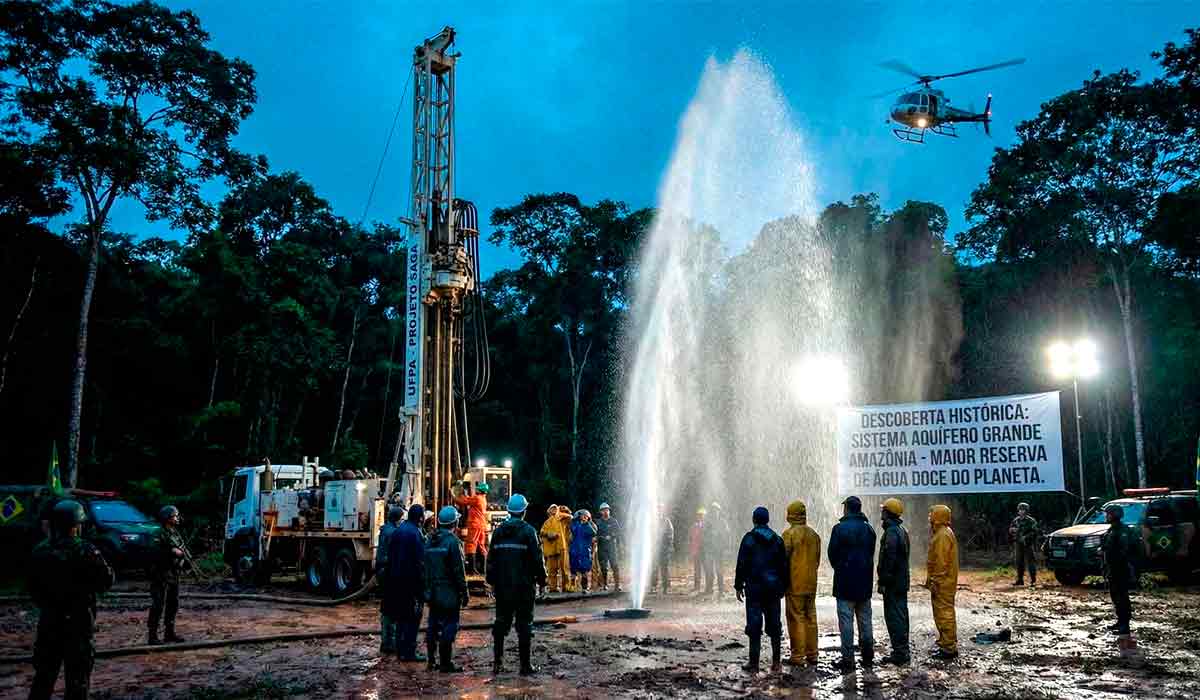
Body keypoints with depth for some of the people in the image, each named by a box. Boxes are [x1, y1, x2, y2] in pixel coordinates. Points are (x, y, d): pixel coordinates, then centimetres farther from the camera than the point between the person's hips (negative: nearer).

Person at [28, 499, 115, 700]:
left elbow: (32, 587, 8)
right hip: (78, 623, -5)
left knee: (44, 675, 17)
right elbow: (106, 581, -11)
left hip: (48, 621, 5)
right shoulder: (85, 551, -16)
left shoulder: (40, 550, 0)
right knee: (77, 678, 2)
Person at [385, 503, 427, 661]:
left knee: (401, 615, 16)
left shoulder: (396, 531, 9)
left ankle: (400, 649, 21)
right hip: (411, 581, -8)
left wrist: (391, 577, 17)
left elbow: (390, 557, 13)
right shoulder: (416, 534, -15)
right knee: (413, 617, 0)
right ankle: (409, 652, 0)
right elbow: (420, 561, -17)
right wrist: (421, 586, -13)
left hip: (396, 580, 8)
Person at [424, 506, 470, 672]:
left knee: (433, 625, 13)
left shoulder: (431, 540, 9)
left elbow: (425, 567, 15)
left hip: (433, 591, 8)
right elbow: (459, 571, -15)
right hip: (449, 593, -8)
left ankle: (432, 660, 20)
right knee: (449, 626, -3)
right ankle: (445, 663, -3)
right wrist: (464, 593, -9)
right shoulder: (452, 541, -15)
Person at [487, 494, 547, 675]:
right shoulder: (528, 531, -9)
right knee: (525, 624, 2)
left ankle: (497, 661, 14)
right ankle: (525, 665, 5)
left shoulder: (498, 531, 5)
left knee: (501, 622, 14)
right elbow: (537, 558, -9)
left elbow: (491, 559, 10)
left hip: (502, 586, 4)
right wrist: (542, 579, 1)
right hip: (524, 585, -4)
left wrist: (492, 582, 18)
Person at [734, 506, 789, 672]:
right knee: (774, 625, 10)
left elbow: (742, 564, -8)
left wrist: (739, 586, -1)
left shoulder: (749, 538, -6)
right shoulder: (777, 540, 7)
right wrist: (784, 587, 17)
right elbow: (784, 565, 9)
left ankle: (754, 663, -1)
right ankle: (776, 662, 12)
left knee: (754, 627, -2)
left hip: (754, 588, -4)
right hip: (773, 589, 4)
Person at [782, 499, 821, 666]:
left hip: (795, 583, -6)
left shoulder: (789, 533, -12)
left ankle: (798, 655, -1)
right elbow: (817, 559, 14)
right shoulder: (814, 534, 9)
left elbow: (784, 558, -13)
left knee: (796, 618, -2)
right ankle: (812, 654, 17)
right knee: (810, 617, 12)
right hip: (811, 583, 6)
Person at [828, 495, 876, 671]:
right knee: (865, 619, 14)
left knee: (846, 619, -3)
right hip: (865, 583, 6)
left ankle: (848, 658, -3)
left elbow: (832, 554, -7)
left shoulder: (839, 528, -12)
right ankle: (867, 655, 20)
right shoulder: (869, 529, 6)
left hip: (845, 583, -6)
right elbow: (872, 553, 10)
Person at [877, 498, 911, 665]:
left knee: (894, 617, -6)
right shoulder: (902, 530, 15)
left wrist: (883, 581, -18)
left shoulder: (891, 532, -17)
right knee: (901, 616, 14)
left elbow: (889, 559, -22)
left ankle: (899, 653, -4)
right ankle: (903, 652, 21)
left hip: (892, 584, -10)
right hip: (902, 582, 10)